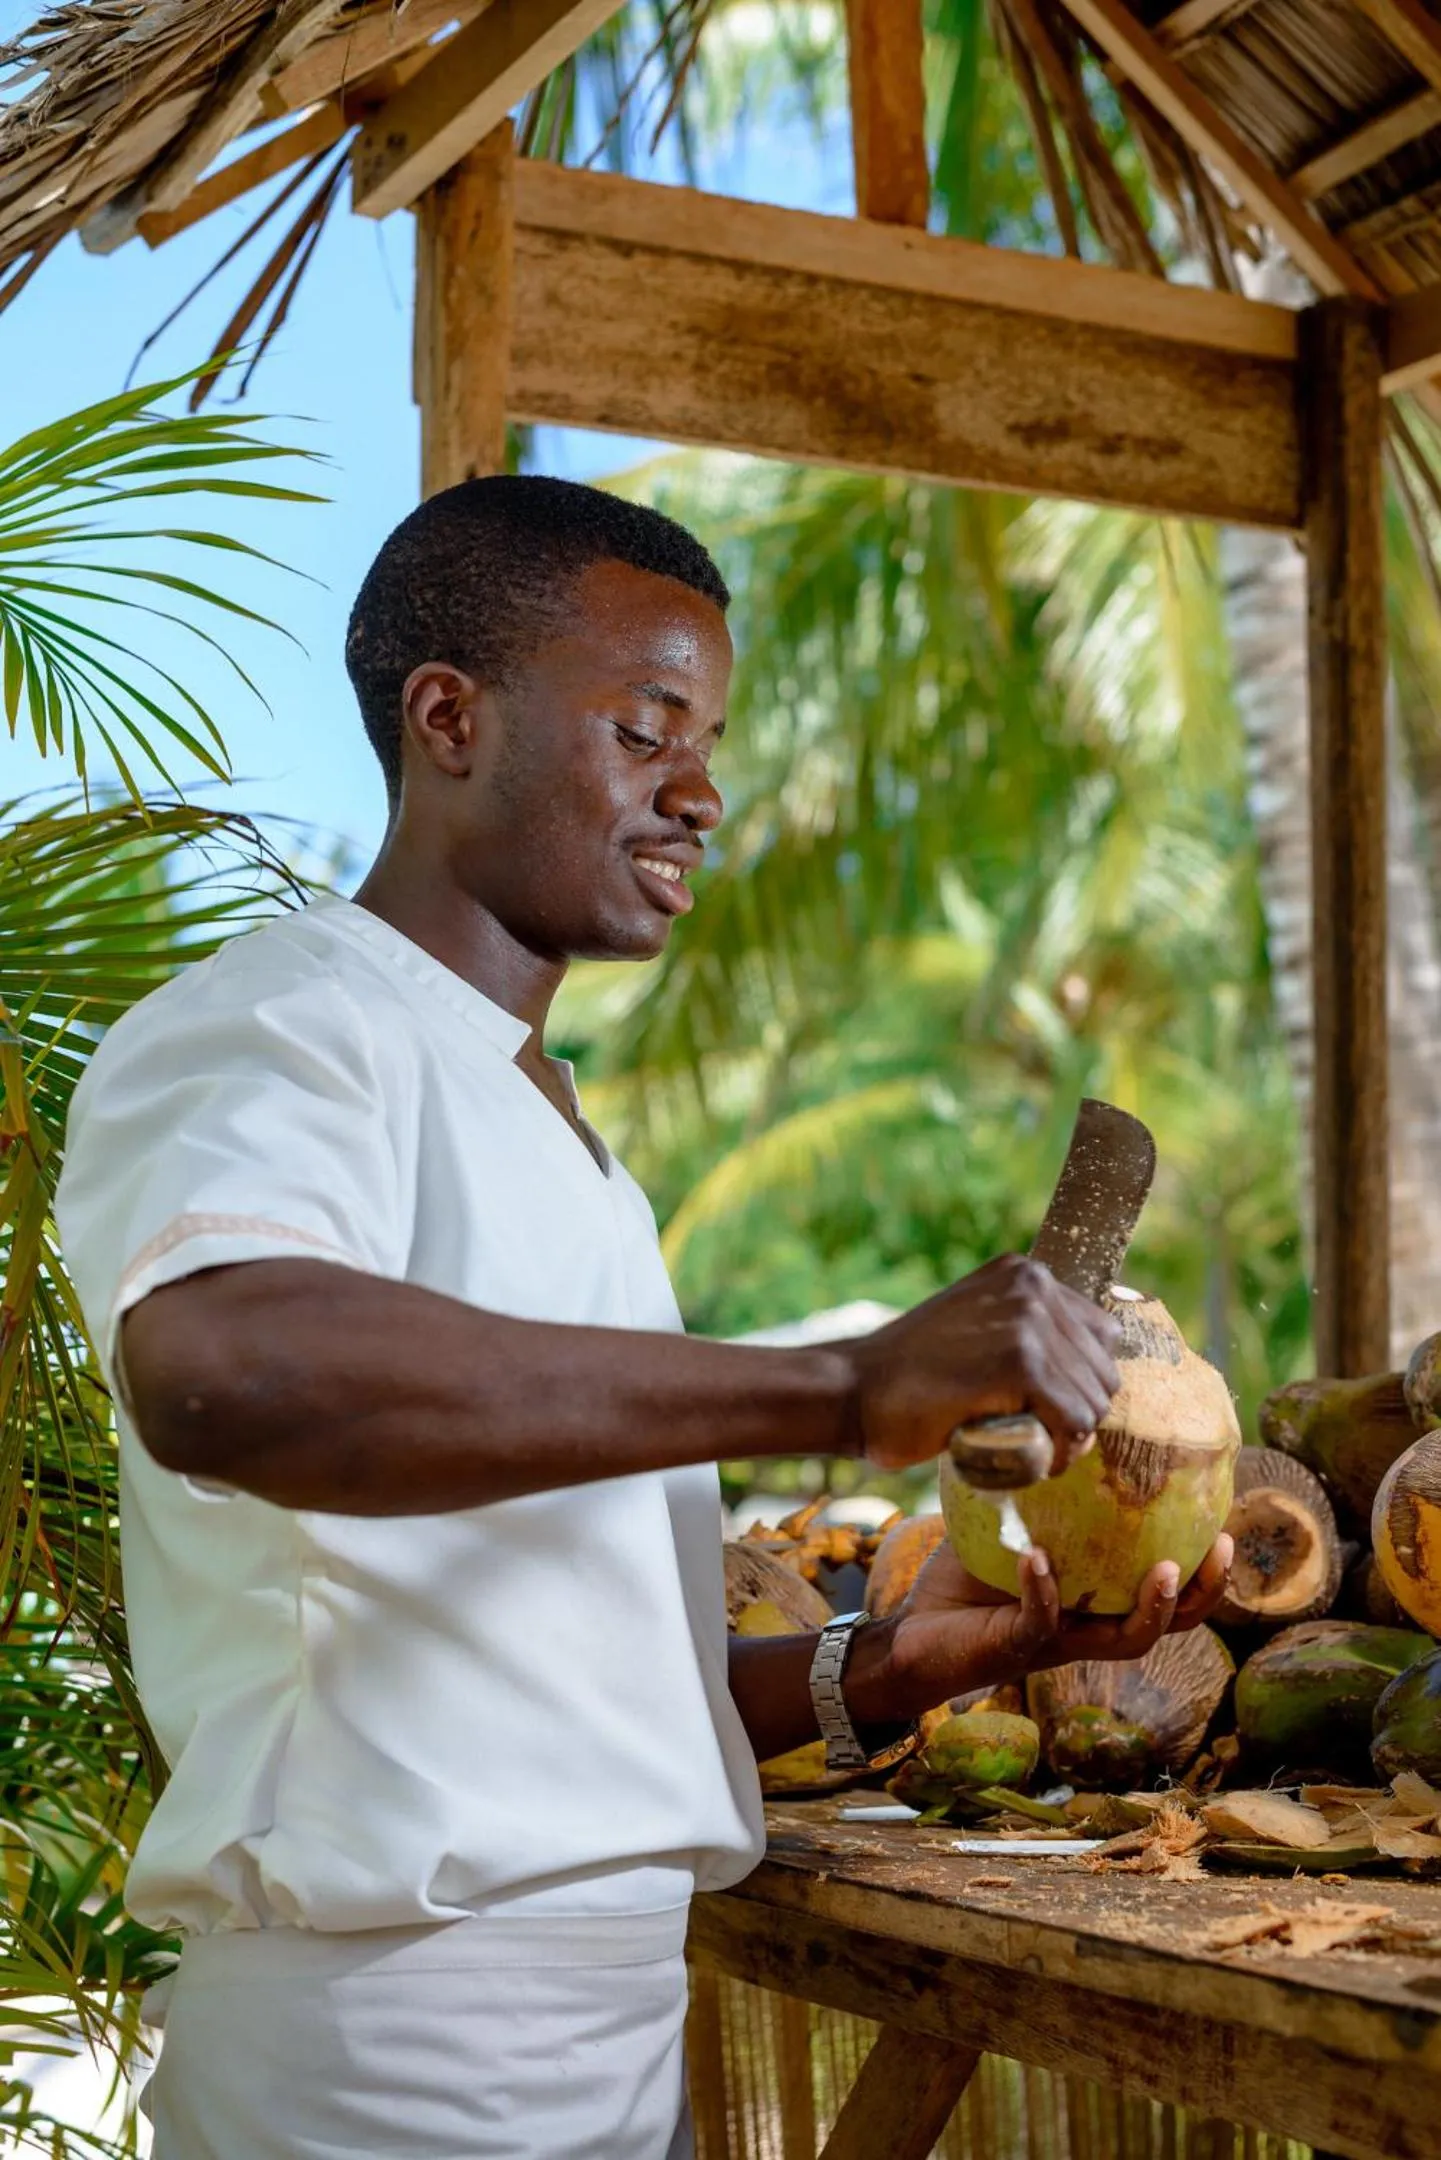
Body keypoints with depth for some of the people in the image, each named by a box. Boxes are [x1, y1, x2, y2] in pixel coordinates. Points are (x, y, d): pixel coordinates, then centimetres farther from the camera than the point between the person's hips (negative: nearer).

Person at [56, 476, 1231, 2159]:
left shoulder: (551, 1133, 19)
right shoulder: (265, 1033, -9)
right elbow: (223, 1371, -34)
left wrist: (887, 1668, 1)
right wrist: (842, 1388, -32)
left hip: (618, 2021, 9)